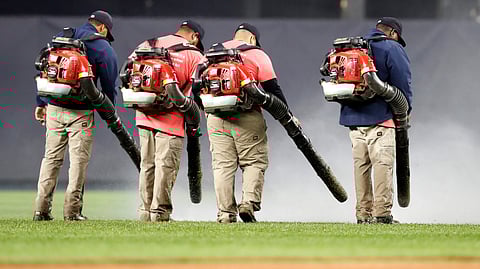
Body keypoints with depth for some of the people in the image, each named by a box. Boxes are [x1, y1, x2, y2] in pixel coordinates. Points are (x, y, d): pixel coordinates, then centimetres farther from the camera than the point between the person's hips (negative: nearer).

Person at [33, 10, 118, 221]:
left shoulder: (59, 38, 14)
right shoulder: (103, 48, 0)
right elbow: (109, 85, 0)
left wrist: (41, 104, 18)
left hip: (54, 108, 4)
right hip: (81, 111, -4)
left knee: (51, 157, 8)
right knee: (79, 159, 1)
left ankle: (42, 209, 4)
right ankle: (72, 210, -2)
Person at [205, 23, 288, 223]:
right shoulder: (257, 55, 2)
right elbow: (272, 89, -1)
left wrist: (207, 111, 26)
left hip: (216, 118, 3)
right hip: (246, 118, -3)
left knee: (222, 165, 6)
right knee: (254, 162, 6)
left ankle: (225, 213, 2)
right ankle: (249, 202, -13)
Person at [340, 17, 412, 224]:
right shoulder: (392, 49, -3)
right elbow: (402, 82, -8)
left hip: (352, 116, 7)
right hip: (380, 116, -6)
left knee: (360, 164, 9)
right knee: (383, 164, -8)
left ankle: (363, 213, 9)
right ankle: (382, 213, -14)